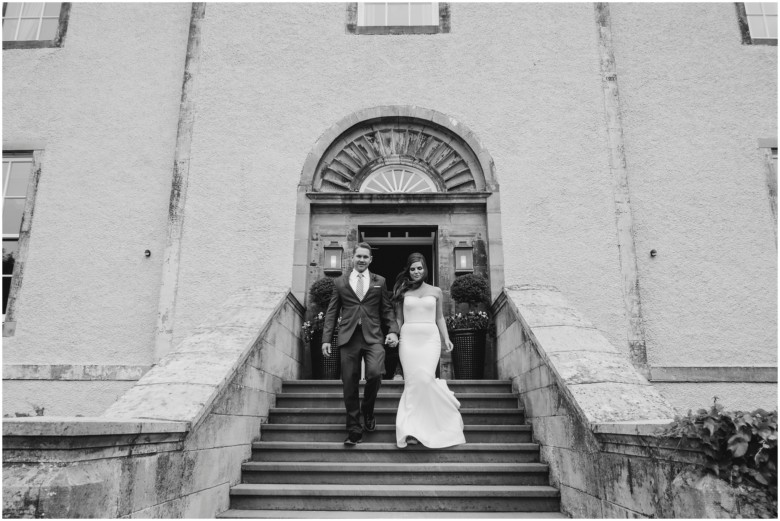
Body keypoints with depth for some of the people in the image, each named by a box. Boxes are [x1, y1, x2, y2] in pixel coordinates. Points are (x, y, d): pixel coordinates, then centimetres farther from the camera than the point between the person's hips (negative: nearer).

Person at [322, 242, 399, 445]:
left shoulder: (379, 281, 14)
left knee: (375, 373, -21)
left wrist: (393, 331, -4)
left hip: (373, 337, 0)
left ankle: (368, 410, 9)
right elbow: (331, 313, 11)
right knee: (350, 384, 0)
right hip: (349, 337, 1)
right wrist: (326, 339, 4)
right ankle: (354, 430, 12)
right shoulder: (340, 282, 13)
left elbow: (387, 310, 13)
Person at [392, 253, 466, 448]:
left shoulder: (435, 291, 12)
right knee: (412, 381, -7)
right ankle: (412, 429, -4)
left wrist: (446, 338, 9)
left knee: (426, 378, -17)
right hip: (408, 338, 0)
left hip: (430, 338, 0)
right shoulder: (403, 292, 10)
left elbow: (439, 317, 17)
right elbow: (398, 318, 12)